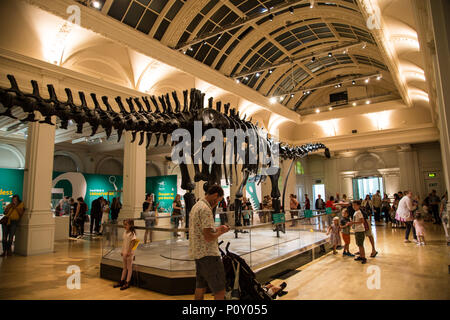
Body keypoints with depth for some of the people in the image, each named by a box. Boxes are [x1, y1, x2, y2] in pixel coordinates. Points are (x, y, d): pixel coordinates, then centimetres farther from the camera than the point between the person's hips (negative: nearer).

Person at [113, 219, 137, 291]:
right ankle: (122, 281, 28)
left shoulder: (132, 233, -18)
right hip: (124, 252, 7)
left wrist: (128, 252, -20)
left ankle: (127, 283, 12)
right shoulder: (125, 232, 5)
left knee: (129, 268, 5)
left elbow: (132, 243, -19)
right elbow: (123, 242, 11)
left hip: (129, 253, -7)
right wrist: (122, 251, 11)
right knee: (124, 267, 18)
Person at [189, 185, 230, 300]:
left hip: (197, 252, 10)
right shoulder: (206, 209, -19)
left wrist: (216, 229, 13)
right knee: (220, 291, -3)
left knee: (200, 287, 18)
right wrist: (220, 232, -7)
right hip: (208, 254, -10)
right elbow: (208, 237, -24)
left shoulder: (196, 206, 13)